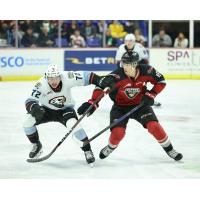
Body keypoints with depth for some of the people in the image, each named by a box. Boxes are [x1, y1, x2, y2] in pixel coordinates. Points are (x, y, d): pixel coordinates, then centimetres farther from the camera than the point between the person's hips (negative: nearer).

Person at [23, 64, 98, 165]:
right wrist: (34, 108, -52)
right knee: (28, 121, -19)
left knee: (73, 125, -30)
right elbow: (30, 101, -31)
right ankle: (36, 145, 9)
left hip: (65, 109, -1)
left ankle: (87, 151, -12)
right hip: (46, 109, 1)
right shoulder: (41, 84, -29)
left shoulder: (67, 78, -29)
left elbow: (86, 76, -22)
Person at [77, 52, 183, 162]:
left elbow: (161, 81, -5)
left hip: (140, 104, 1)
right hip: (120, 107, -1)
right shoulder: (117, 75, -28)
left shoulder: (146, 71, -21)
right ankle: (111, 147, 18)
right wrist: (91, 103, -34)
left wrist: (151, 94, -16)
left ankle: (169, 149, 8)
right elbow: (101, 85, -26)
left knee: (154, 126, -15)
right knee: (118, 132, -18)